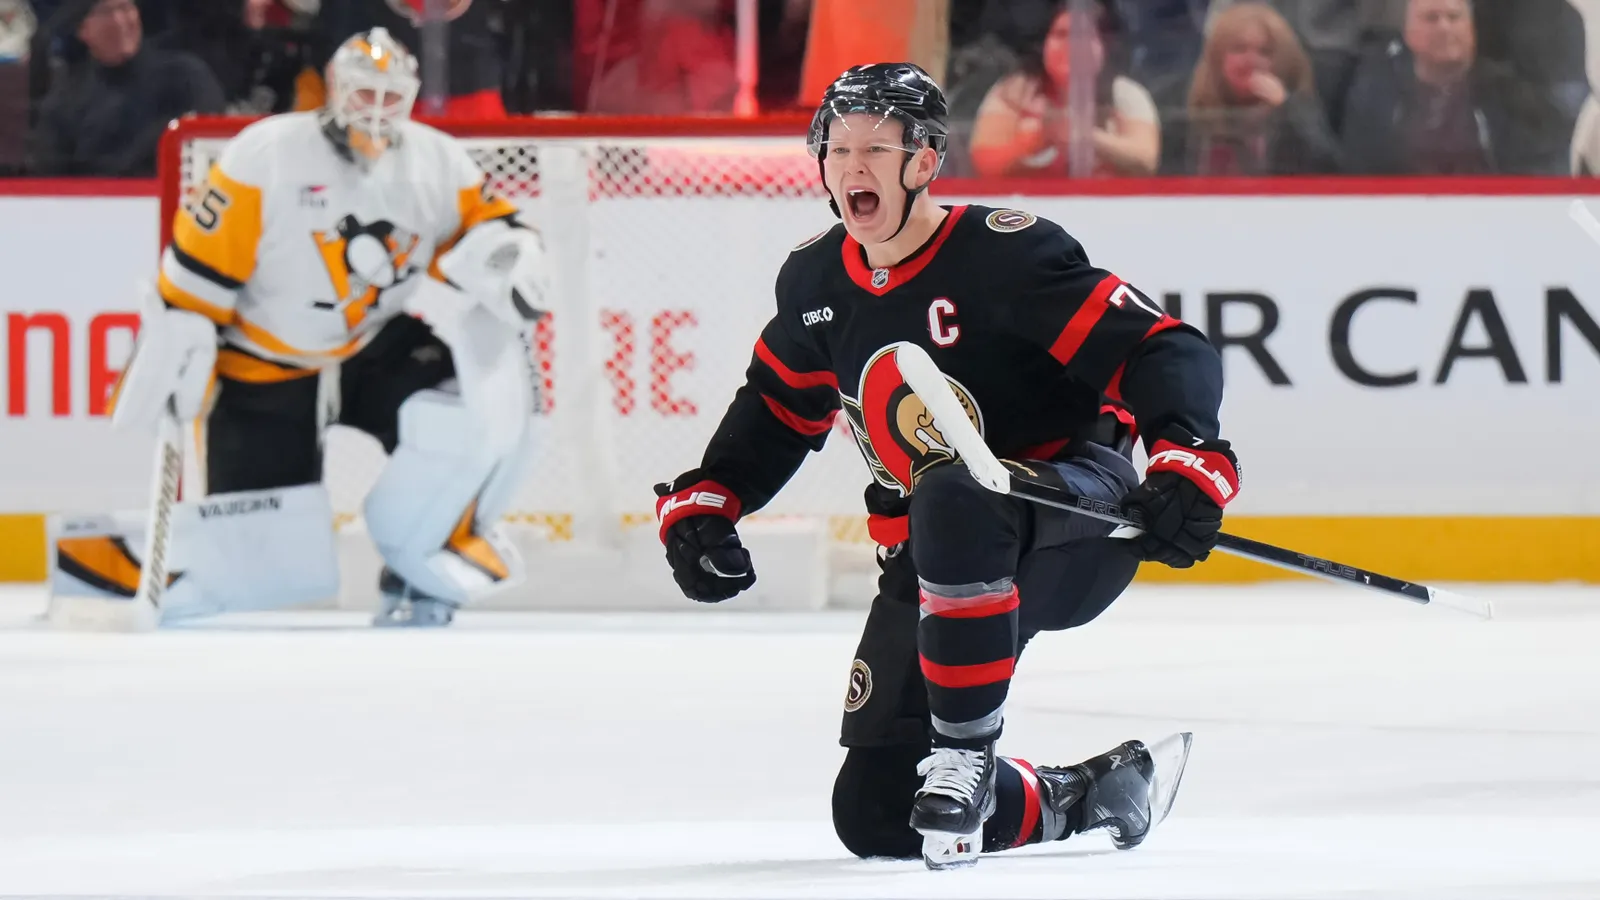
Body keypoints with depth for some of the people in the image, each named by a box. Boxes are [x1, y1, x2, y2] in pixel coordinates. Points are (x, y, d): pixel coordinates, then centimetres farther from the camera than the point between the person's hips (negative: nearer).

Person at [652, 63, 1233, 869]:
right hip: (936, 560, 7)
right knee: (874, 815, -1)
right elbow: (777, 407, 22)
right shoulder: (816, 280, 3)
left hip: (1076, 516, -7)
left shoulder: (1002, 253, -19)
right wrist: (703, 503, 10)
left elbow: (1165, 351, -23)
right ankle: (1085, 798, 23)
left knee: (951, 508, -43)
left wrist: (1189, 463, -38)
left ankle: (964, 758, -29)